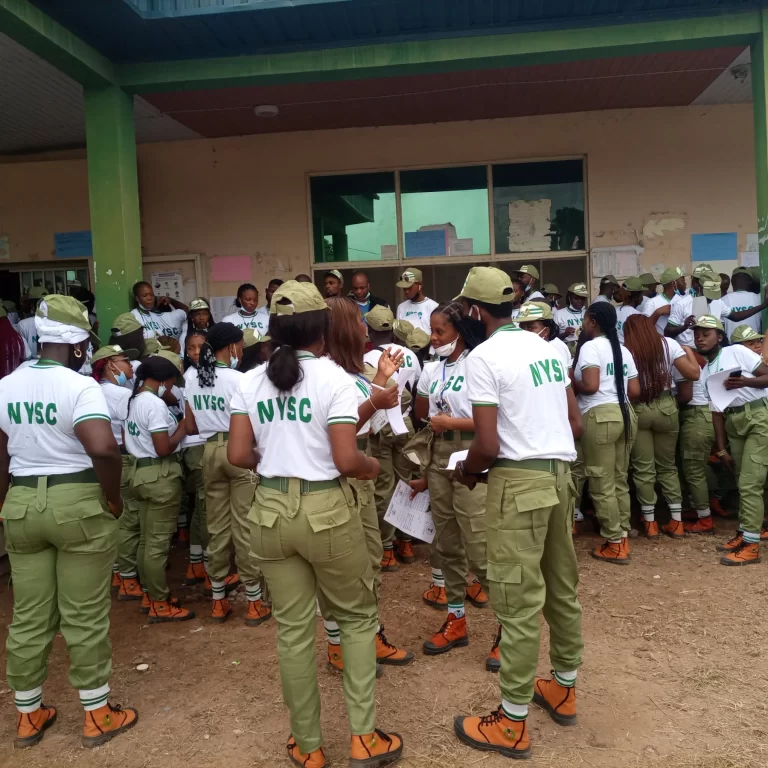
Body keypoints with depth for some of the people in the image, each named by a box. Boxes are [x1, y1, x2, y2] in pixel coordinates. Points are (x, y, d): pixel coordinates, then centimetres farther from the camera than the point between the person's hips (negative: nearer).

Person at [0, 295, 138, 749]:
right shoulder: (80, 386, -16)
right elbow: (104, 449, -31)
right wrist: (114, 498, -15)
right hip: (78, 504, -6)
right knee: (85, 616, 6)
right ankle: (98, 716, 20)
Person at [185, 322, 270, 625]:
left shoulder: (192, 377, 6)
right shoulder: (238, 379, -14)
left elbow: (190, 427, 11)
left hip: (210, 451, 6)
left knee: (217, 526, 13)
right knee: (244, 525, 1)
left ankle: (218, 599, 22)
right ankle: (254, 602, 9)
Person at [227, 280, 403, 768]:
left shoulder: (251, 381, 2)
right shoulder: (335, 378, -11)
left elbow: (238, 455, 0)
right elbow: (346, 461, -16)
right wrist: (373, 467, 4)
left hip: (271, 510, 4)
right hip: (326, 509, -4)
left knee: (293, 629, 14)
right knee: (358, 618, 17)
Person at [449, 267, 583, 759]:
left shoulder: (484, 356, -11)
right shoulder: (546, 347, 12)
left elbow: (488, 446, -17)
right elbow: (575, 424, 14)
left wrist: (467, 470, 3)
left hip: (520, 480, -8)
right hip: (561, 473, 8)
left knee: (518, 599, -1)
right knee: (562, 586, 19)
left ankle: (513, 723, 11)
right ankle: (564, 689, 35)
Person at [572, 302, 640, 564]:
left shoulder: (590, 347, -6)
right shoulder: (623, 350, 16)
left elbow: (590, 386, -18)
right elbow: (635, 391, 13)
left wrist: (570, 384, 0)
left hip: (600, 416, -8)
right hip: (624, 414, 8)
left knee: (602, 486, 1)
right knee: (620, 482, 15)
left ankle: (614, 544, 7)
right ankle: (623, 538, 21)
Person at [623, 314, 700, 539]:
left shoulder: (624, 351, -5)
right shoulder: (668, 344, -1)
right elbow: (693, 374, -2)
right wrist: (689, 351, 15)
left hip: (637, 410, -2)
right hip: (666, 407, 2)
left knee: (643, 469, 8)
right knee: (667, 466, 16)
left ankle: (650, 523, 14)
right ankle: (676, 521, 19)